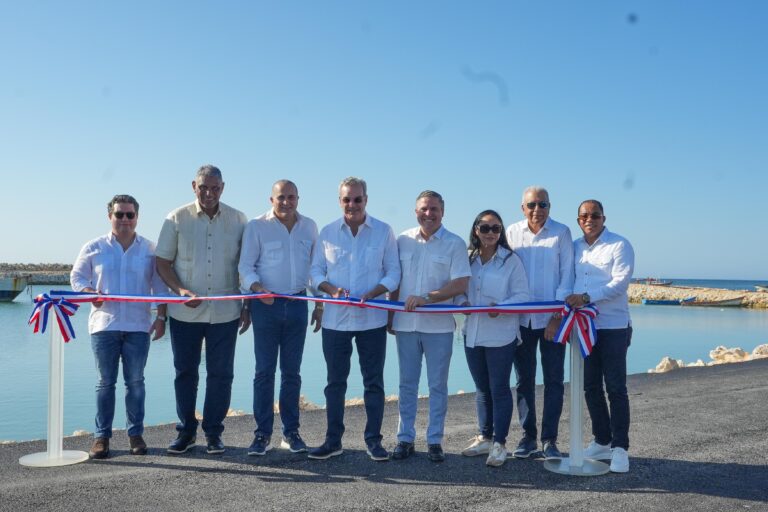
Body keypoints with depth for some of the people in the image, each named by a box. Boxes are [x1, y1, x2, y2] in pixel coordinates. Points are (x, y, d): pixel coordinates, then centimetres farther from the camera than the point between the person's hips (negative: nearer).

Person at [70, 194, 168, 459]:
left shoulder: (150, 249, 6)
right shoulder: (94, 248, 5)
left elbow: (160, 287, 8)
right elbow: (77, 276, 10)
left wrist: (160, 317, 0)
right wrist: (89, 293, -11)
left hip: (138, 327, 0)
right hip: (104, 325, 0)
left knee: (135, 381, 5)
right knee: (105, 382, 4)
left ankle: (135, 433, 15)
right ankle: (101, 436, 12)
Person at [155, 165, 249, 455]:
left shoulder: (238, 221, 4)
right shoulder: (177, 219, 2)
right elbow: (162, 262, 2)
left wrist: (247, 306, 5)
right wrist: (180, 290, -14)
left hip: (225, 312, 0)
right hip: (184, 312, 0)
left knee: (220, 374, 4)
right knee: (185, 372, 9)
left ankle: (213, 432, 17)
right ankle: (186, 430, 22)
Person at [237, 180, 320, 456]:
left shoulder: (309, 227, 8)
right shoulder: (257, 226, -2)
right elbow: (245, 266, -2)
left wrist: (319, 304, 12)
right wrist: (257, 287, -22)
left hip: (297, 305, 3)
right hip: (266, 304, -3)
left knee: (292, 371, 9)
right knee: (264, 371, 0)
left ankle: (291, 431, 17)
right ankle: (263, 434, 8)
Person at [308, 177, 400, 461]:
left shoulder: (384, 232, 0)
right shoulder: (327, 233, 4)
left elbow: (393, 272, 1)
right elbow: (316, 271, 6)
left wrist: (371, 294, -15)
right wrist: (332, 289, -13)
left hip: (372, 319, -1)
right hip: (335, 318, 1)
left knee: (373, 382, 5)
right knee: (335, 381, 9)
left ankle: (373, 440, 16)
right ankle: (333, 440, 19)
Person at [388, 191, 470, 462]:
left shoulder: (454, 244, -3)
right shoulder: (403, 241, 7)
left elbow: (461, 284, -10)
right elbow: (394, 280, 13)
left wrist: (427, 298, -19)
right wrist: (390, 314, 9)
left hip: (439, 325, -2)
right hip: (406, 323, 3)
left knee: (438, 385, 6)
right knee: (407, 384, 9)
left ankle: (435, 441, 16)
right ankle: (405, 438, 18)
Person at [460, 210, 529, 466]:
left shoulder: (511, 260, -6)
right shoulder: (468, 259, 7)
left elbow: (522, 296, -9)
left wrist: (501, 307, -25)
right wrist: (462, 302, -7)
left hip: (501, 335, -5)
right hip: (472, 334, 5)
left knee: (499, 389, 1)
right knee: (482, 389, 15)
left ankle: (499, 443, 11)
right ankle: (484, 437, 28)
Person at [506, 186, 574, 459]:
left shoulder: (561, 233, -2)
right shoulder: (512, 232, 4)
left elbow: (566, 275, -4)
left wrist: (557, 316, -10)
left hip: (551, 319, -2)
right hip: (520, 318, 2)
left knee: (553, 380, 1)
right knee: (524, 380, 9)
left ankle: (549, 439, 10)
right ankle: (528, 437, 19)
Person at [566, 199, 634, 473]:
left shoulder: (619, 245, -4)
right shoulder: (574, 247, 13)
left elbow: (620, 283, -15)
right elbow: (567, 280, 16)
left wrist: (586, 297, -23)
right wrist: (567, 303, -2)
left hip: (613, 327, -6)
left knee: (615, 388, -3)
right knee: (591, 387, 11)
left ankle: (620, 448, 4)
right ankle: (601, 442, 23)